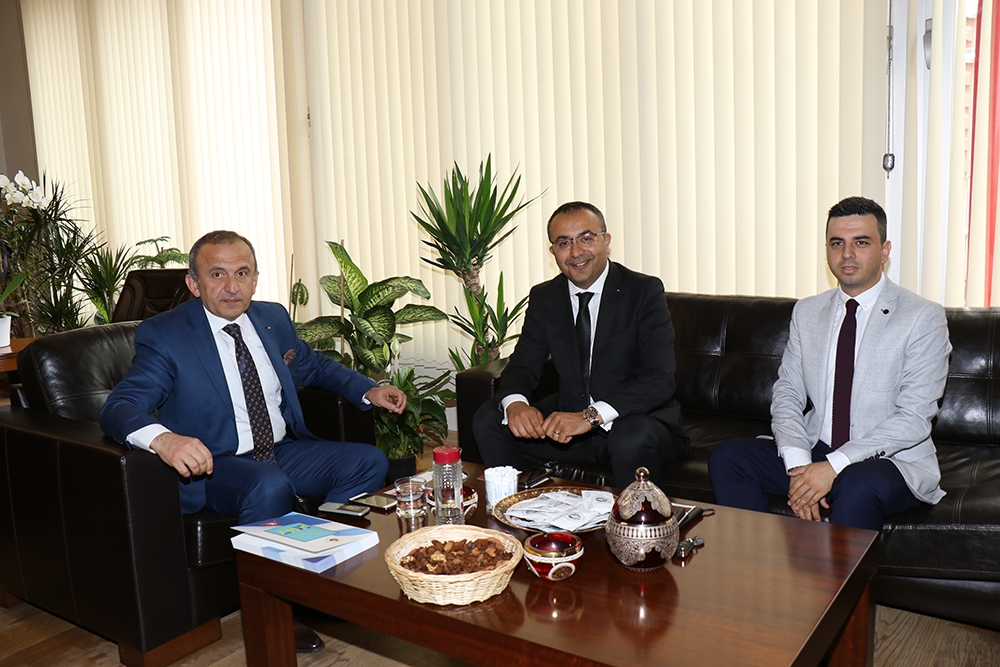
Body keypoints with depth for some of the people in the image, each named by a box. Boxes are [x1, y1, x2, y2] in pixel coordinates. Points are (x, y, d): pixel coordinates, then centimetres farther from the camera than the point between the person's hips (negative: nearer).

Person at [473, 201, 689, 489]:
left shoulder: (644, 291, -12)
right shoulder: (543, 297, 4)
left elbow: (659, 379, -23)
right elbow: (521, 366, 2)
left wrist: (592, 416, -38)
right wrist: (515, 403, -24)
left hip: (639, 421, -4)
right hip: (568, 419, 5)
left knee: (633, 437, -37)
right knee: (488, 419, -11)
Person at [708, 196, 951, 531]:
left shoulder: (924, 317, -6)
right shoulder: (806, 312, 10)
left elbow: (914, 419, -14)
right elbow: (787, 395, 5)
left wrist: (834, 466, -23)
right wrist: (798, 465, -13)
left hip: (891, 461, -4)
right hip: (814, 453, 5)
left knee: (858, 485, -37)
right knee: (726, 456, -15)